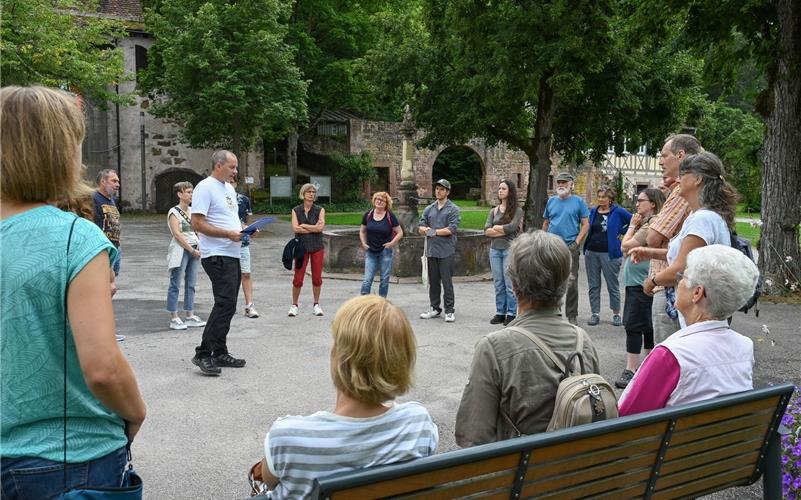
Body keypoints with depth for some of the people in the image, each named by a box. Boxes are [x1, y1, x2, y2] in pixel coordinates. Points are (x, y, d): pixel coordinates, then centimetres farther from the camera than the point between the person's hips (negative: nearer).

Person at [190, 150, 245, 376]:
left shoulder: (229, 188, 19)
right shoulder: (205, 188, -10)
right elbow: (197, 223, -16)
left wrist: (244, 229, 7)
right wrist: (228, 234, -21)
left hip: (233, 254, 10)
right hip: (217, 255, -10)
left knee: (227, 305, 12)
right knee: (225, 304, -15)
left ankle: (219, 353, 19)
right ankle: (203, 354, -9)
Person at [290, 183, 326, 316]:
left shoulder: (320, 210, 3)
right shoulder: (296, 210, 4)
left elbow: (320, 227, -11)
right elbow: (295, 228, -9)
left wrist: (303, 226, -7)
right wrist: (314, 228, -10)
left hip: (317, 247, 1)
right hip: (302, 247, 0)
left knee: (317, 278, 4)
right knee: (298, 279, -2)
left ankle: (316, 305, 18)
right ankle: (294, 305, 14)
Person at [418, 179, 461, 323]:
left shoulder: (453, 209, -1)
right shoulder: (429, 209, 15)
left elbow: (451, 229, -12)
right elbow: (421, 228, 9)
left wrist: (434, 231, -8)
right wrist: (426, 230, -13)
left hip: (446, 251, -5)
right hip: (431, 251, 5)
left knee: (447, 282, -4)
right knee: (433, 282, 11)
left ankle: (450, 310, 2)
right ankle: (435, 308, 21)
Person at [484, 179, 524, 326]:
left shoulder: (517, 210, 0)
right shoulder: (493, 211, 12)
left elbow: (512, 227, -16)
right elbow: (486, 230, 0)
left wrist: (496, 227, -3)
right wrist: (504, 230, -9)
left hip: (510, 249, -4)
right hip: (495, 249, 5)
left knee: (510, 283, -4)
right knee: (498, 284, 8)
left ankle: (511, 314, 4)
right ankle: (500, 313, 15)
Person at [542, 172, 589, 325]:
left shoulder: (578, 201, 1)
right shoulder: (551, 201, 11)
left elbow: (586, 225, -1)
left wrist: (576, 243, -9)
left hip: (570, 247, -4)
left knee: (571, 282, -4)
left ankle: (572, 315, 5)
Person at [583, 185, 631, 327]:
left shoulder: (618, 212, -5)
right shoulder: (593, 211, 9)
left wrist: (621, 232, -2)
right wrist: (585, 248, 11)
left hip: (609, 253, -4)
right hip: (592, 252, 5)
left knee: (613, 285, 4)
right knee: (593, 285, 8)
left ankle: (616, 314, 15)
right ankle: (595, 313, 15)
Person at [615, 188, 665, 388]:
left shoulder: (650, 226, -17)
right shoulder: (648, 224, 14)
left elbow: (625, 246, -14)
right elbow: (627, 246, 14)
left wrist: (632, 225, -4)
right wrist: (635, 226, 6)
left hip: (640, 283, -10)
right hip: (639, 281, 10)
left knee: (633, 326, -8)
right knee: (646, 326, 16)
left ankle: (631, 370, -6)